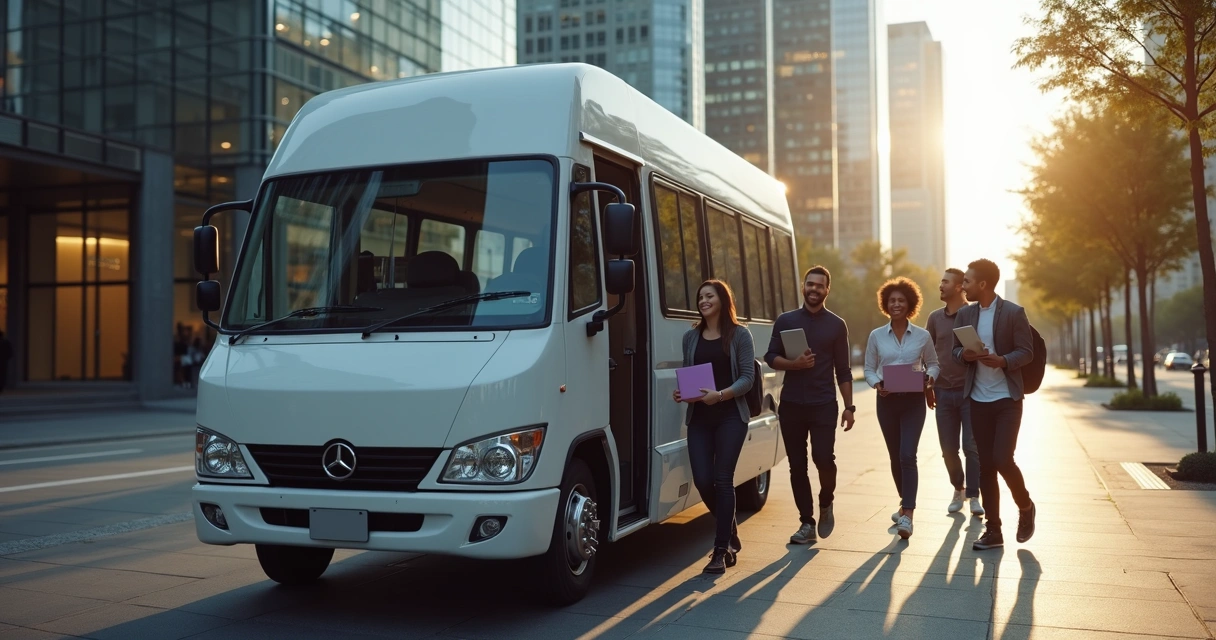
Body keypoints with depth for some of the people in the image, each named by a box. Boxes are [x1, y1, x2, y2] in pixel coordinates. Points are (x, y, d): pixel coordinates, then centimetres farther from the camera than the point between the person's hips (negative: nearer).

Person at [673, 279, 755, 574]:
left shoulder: (740, 335, 0)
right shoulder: (691, 337, 12)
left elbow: (748, 377, -6)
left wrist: (720, 395, -21)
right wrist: (681, 393, -6)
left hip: (730, 416, -4)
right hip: (698, 418, 4)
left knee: (722, 480, -5)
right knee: (702, 481, -1)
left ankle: (721, 550, 2)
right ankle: (730, 533, 26)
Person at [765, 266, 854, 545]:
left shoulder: (836, 325, 5)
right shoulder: (785, 320, 7)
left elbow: (843, 370, 5)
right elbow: (771, 357, 3)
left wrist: (849, 406, 0)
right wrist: (793, 363, -16)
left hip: (824, 405, -1)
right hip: (791, 404, 2)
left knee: (824, 458, -13)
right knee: (797, 465, 4)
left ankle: (826, 504, 17)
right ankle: (807, 523, 14)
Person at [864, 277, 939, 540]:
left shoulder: (922, 336, 0)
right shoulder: (876, 336, 2)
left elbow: (933, 364, 10)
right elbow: (869, 369, 6)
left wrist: (930, 378, -11)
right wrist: (877, 384, -14)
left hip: (914, 401, -2)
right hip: (887, 401, 2)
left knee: (907, 456, -13)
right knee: (895, 457, 11)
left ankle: (907, 514, -14)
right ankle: (906, 503, 31)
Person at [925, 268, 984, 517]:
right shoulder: (935, 318, 8)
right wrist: (927, 388, 9)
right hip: (944, 393, 4)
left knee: (972, 447, -4)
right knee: (948, 449, 7)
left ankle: (974, 496, 4)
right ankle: (958, 489, 25)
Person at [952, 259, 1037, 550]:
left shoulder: (1014, 312, -7)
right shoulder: (965, 314, 7)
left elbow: (1026, 352, -7)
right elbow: (956, 349, 12)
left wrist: (1002, 360, -25)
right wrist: (965, 354, -10)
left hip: (1007, 399, -5)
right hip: (978, 400, 5)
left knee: (1002, 460, -13)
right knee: (985, 464, 6)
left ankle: (1025, 506, 18)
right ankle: (993, 531, 13)